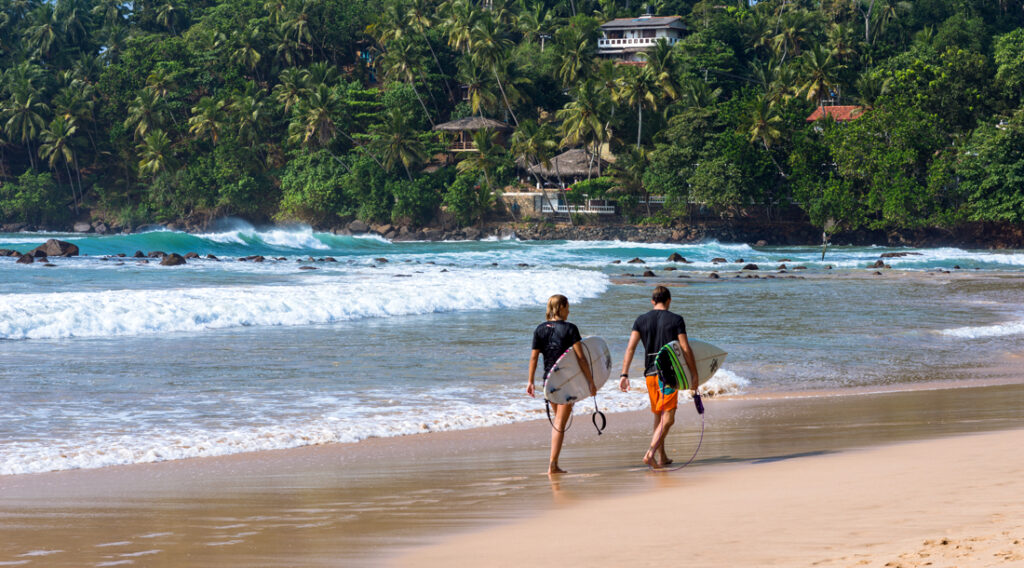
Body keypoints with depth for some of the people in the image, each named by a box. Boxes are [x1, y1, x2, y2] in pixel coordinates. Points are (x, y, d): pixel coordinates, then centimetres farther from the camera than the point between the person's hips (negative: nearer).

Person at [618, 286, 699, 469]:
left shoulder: (641, 320, 7)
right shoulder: (676, 320, -2)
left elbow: (630, 347, -2)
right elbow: (685, 349, -6)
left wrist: (624, 374, -4)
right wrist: (694, 375, -1)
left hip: (650, 373, 5)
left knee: (658, 416, 19)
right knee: (668, 419, -6)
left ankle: (662, 457, 26)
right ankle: (650, 453, -24)